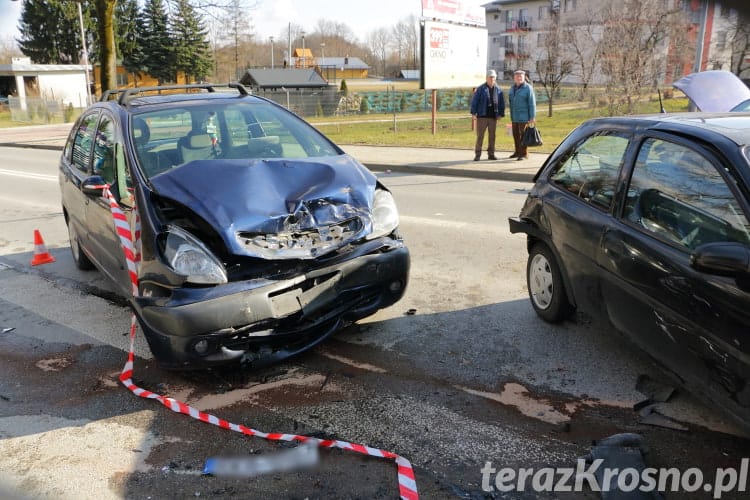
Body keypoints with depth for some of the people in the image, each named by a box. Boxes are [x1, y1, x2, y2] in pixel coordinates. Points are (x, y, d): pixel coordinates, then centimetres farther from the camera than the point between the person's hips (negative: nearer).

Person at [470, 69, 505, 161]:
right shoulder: (480, 89, -1)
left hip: (493, 117, 3)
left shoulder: (498, 89, 8)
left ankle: (491, 154, 15)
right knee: (480, 136, -3)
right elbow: (474, 101, -3)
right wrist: (473, 112, -9)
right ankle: (477, 155, 1)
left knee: (492, 136, 8)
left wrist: (501, 114, 4)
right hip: (482, 116, -3)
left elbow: (502, 103, 11)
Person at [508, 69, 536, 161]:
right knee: (515, 135, 13)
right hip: (514, 117, 7)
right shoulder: (512, 88, 11)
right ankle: (518, 152, 26)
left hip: (523, 116, -6)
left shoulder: (528, 88, -9)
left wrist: (532, 117, -15)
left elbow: (532, 103, -11)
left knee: (523, 135, -6)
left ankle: (524, 154, -2)